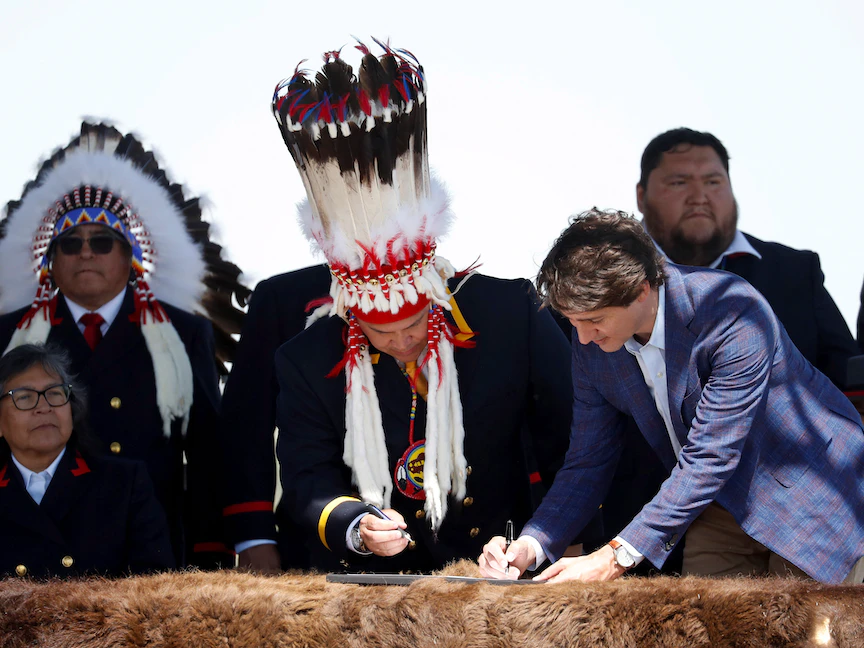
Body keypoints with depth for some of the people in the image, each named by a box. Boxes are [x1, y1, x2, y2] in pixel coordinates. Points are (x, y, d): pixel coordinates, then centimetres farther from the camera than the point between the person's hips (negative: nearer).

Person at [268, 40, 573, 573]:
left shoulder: (511, 311, -4)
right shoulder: (307, 362, -1)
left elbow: (565, 430, 6)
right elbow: (308, 481, -3)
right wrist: (357, 526, -23)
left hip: (498, 564, 0)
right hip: (372, 575, 1)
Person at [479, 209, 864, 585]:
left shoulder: (734, 315, -31)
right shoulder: (591, 346, -10)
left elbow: (710, 458, -32)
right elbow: (588, 463, -1)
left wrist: (616, 558, -35)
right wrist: (531, 544, -20)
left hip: (810, 490, -5)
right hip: (723, 497, 5)